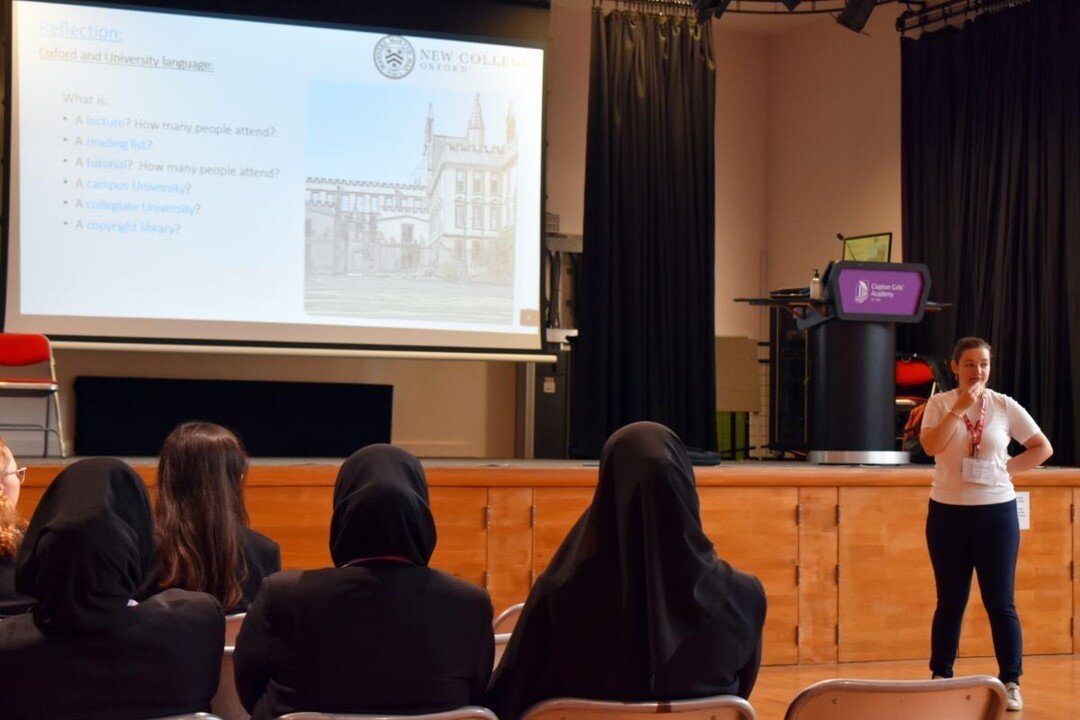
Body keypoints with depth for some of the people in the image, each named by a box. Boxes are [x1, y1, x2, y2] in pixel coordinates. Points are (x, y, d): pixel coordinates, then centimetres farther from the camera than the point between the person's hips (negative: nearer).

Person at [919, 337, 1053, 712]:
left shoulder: (1005, 406, 0)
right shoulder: (940, 403, -1)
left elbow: (1043, 448, 7)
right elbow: (930, 446, -17)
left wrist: (1010, 468, -4)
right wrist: (960, 408, -19)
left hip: (996, 511, 0)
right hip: (948, 512, 0)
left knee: (1000, 602, 0)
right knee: (950, 601, 9)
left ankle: (1011, 683, 8)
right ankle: (940, 679, 19)